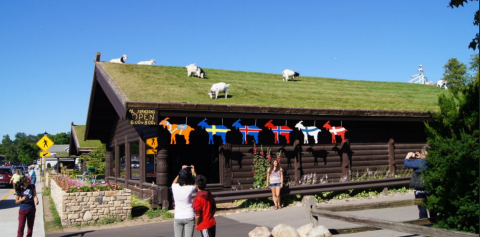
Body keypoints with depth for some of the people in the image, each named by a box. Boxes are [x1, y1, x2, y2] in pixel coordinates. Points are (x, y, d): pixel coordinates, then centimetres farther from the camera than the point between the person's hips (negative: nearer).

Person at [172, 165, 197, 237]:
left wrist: (182, 171, 23)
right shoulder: (190, 189, -14)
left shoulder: (175, 188, -7)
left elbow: (174, 182, 20)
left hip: (177, 218, 3)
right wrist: (194, 173, 17)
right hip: (189, 217, -3)